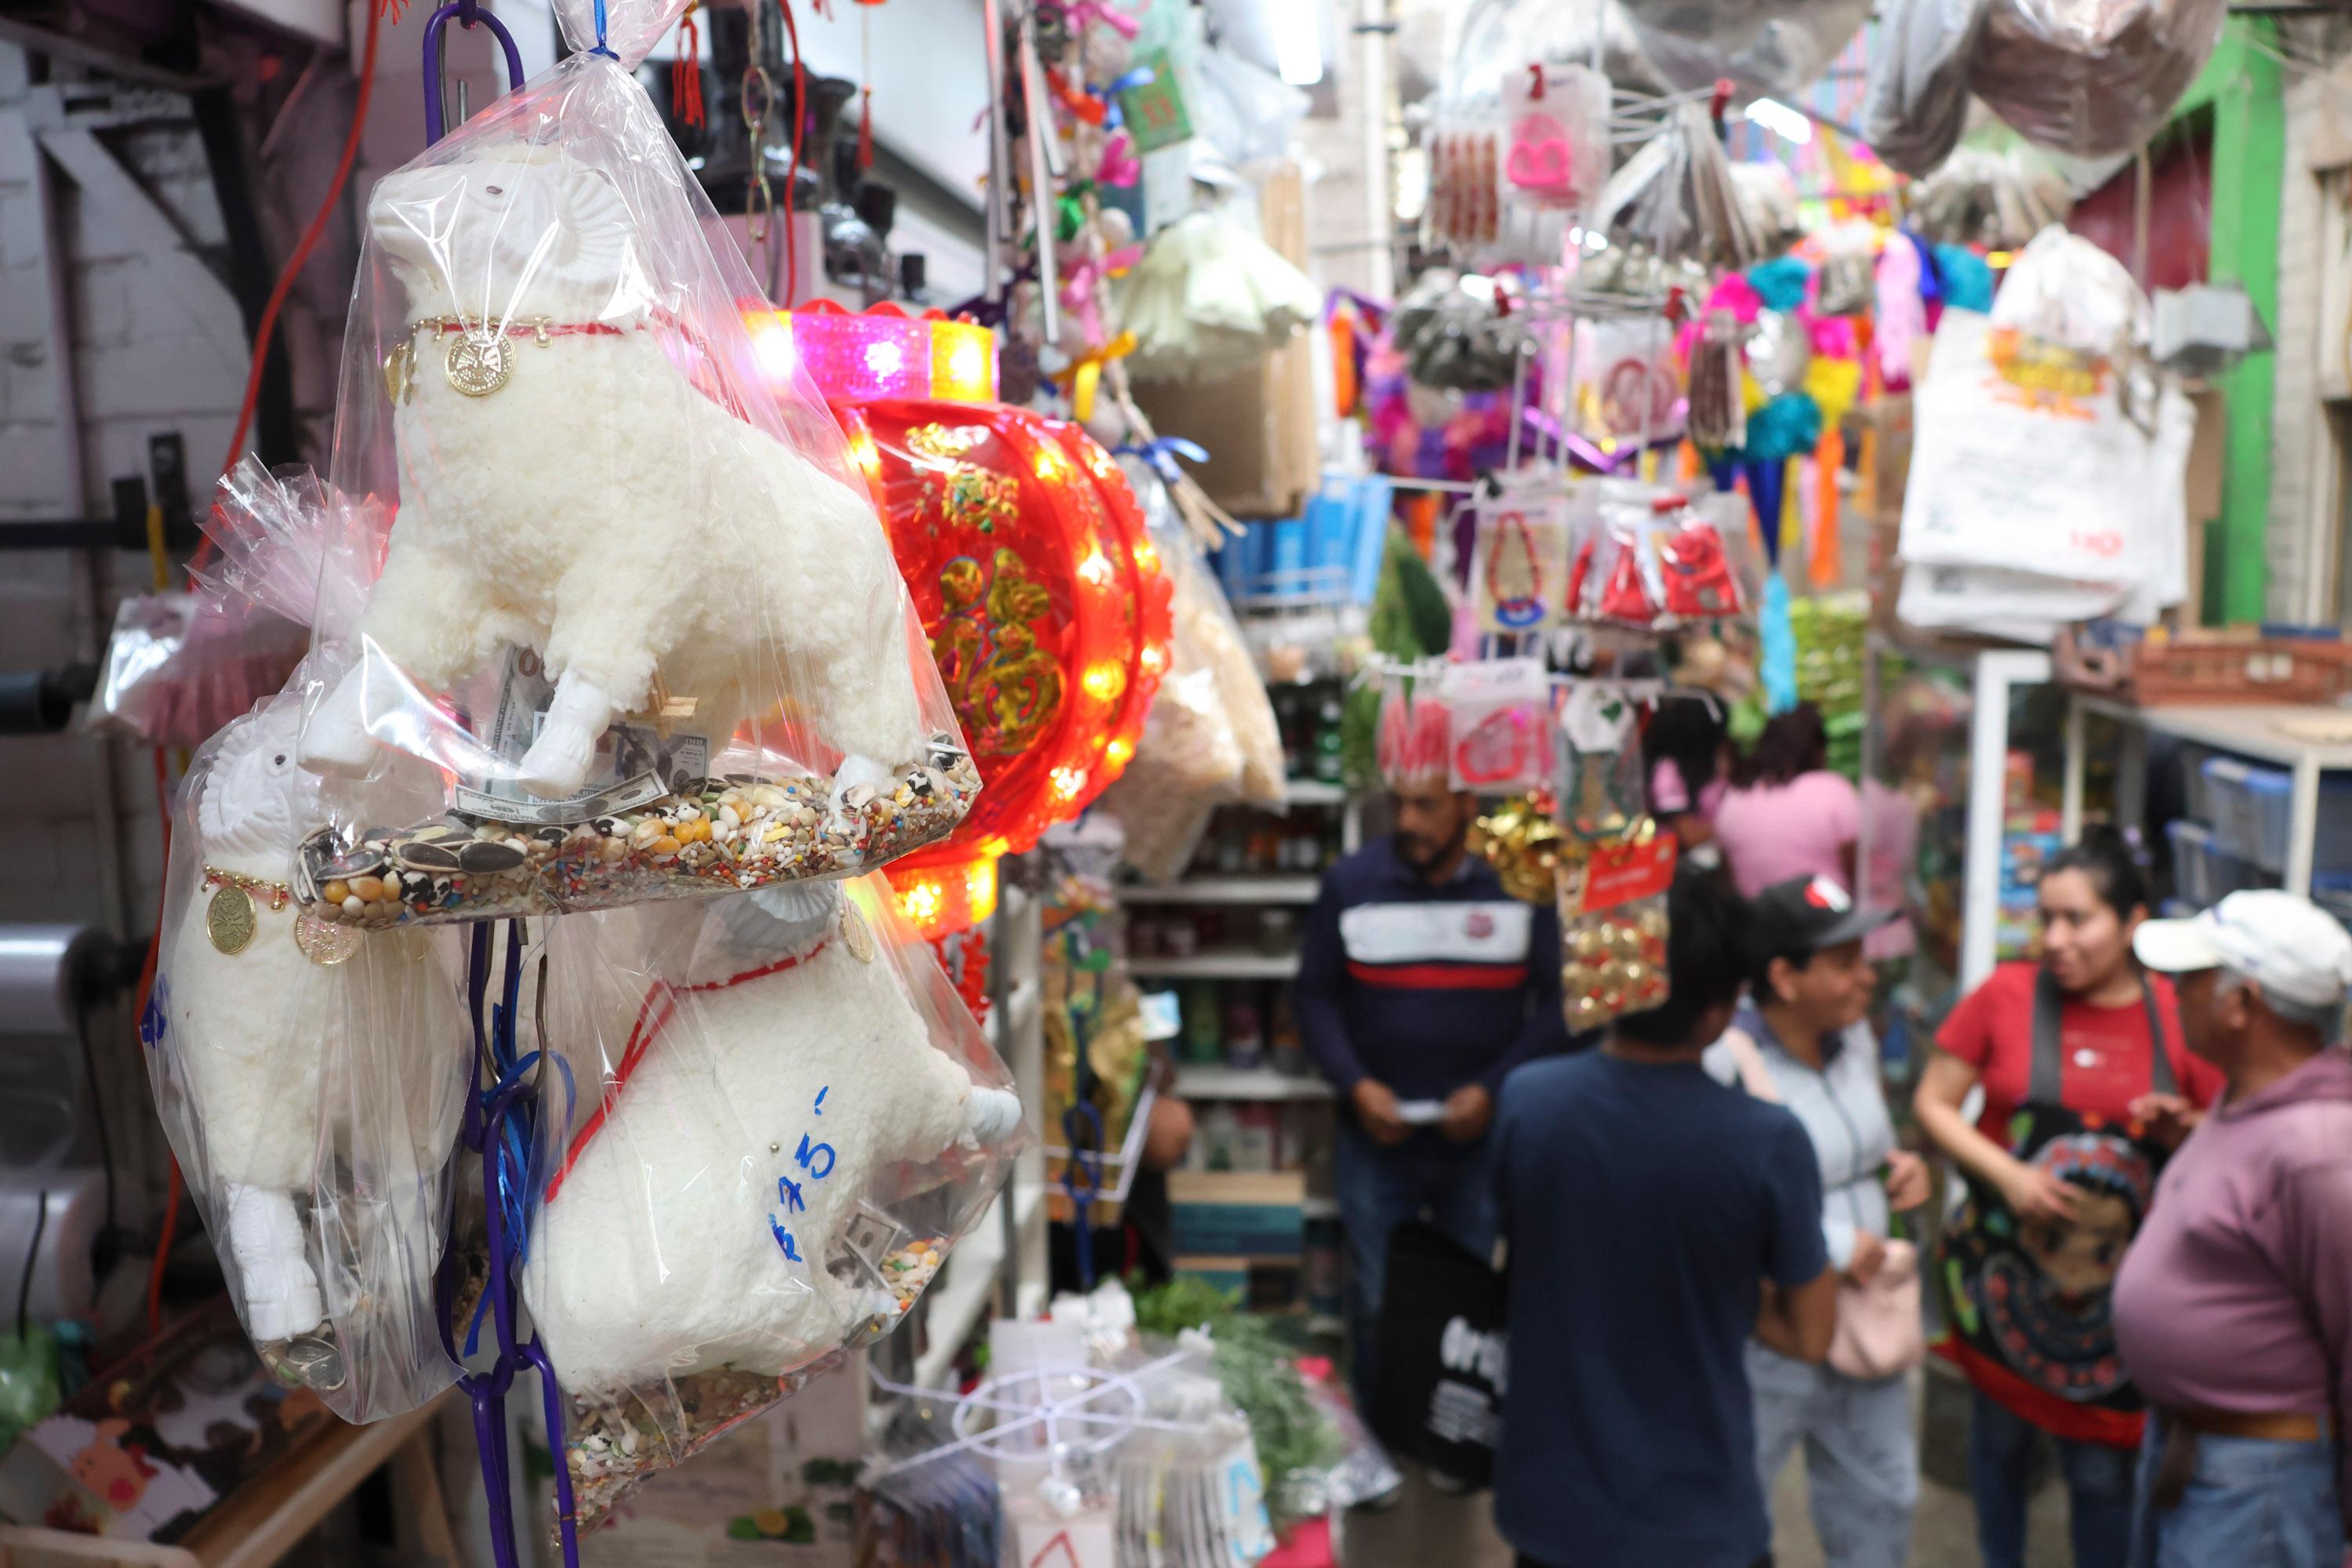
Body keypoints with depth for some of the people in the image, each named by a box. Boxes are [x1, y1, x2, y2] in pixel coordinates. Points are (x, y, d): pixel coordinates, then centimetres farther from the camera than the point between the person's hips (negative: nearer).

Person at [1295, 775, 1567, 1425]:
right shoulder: (1351, 883, -3)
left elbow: (1556, 1002, -3)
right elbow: (1314, 996, 1)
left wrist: (1492, 1088, -13)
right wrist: (1355, 1084, -12)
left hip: (1482, 1135, 0)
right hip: (1377, 1134, 1)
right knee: (1376, 1303, 11)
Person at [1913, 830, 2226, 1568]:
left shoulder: (2178, 1014, -4)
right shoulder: (2007, 994, -7)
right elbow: (1932, 1103, -2)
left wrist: (2182, 1132, -15)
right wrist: (2007, 1174, -15)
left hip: (2116, 1280, 0)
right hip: (2006, 1266, 0)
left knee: (2101, 1467, 6)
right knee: (2000, 1436, 16)